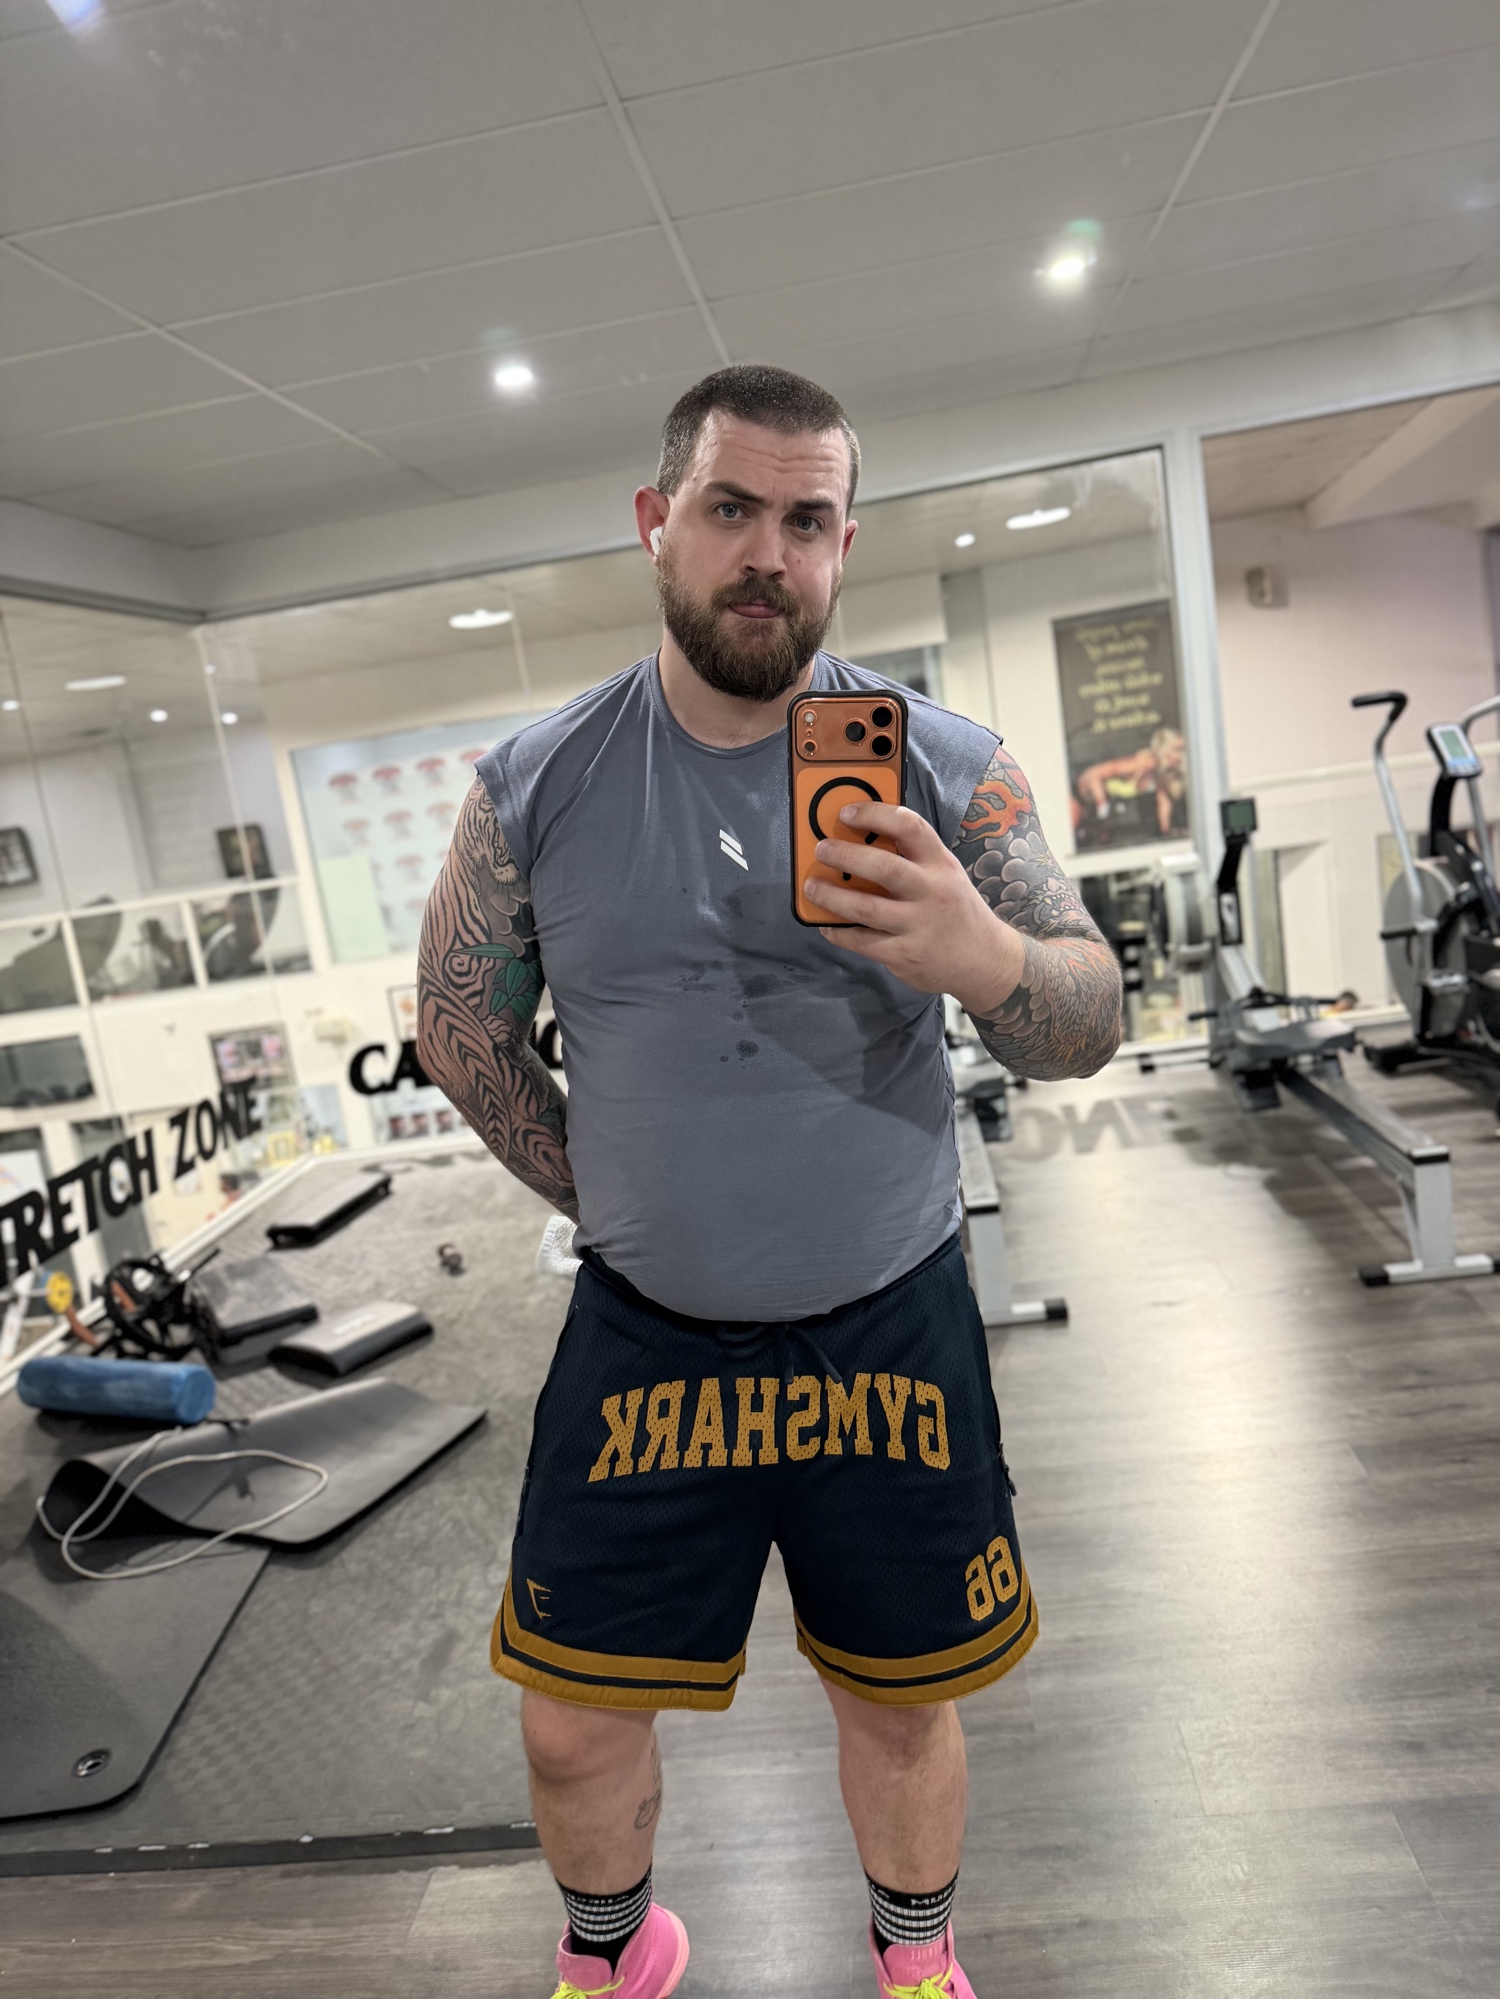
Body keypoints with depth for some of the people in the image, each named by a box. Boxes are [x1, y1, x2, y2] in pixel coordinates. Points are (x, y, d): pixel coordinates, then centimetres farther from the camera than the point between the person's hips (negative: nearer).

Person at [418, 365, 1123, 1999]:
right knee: (572, 1725, 15)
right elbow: (461, 1032, 5)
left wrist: (989, 960, -32)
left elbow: (1089, 1033, -9)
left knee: (902, 1702, 19)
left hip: (890, 1327, 0)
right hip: (642, 1333, 1)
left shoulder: (945, 766, -8)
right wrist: (615, 1202, 2)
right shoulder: (533, 789, -6)